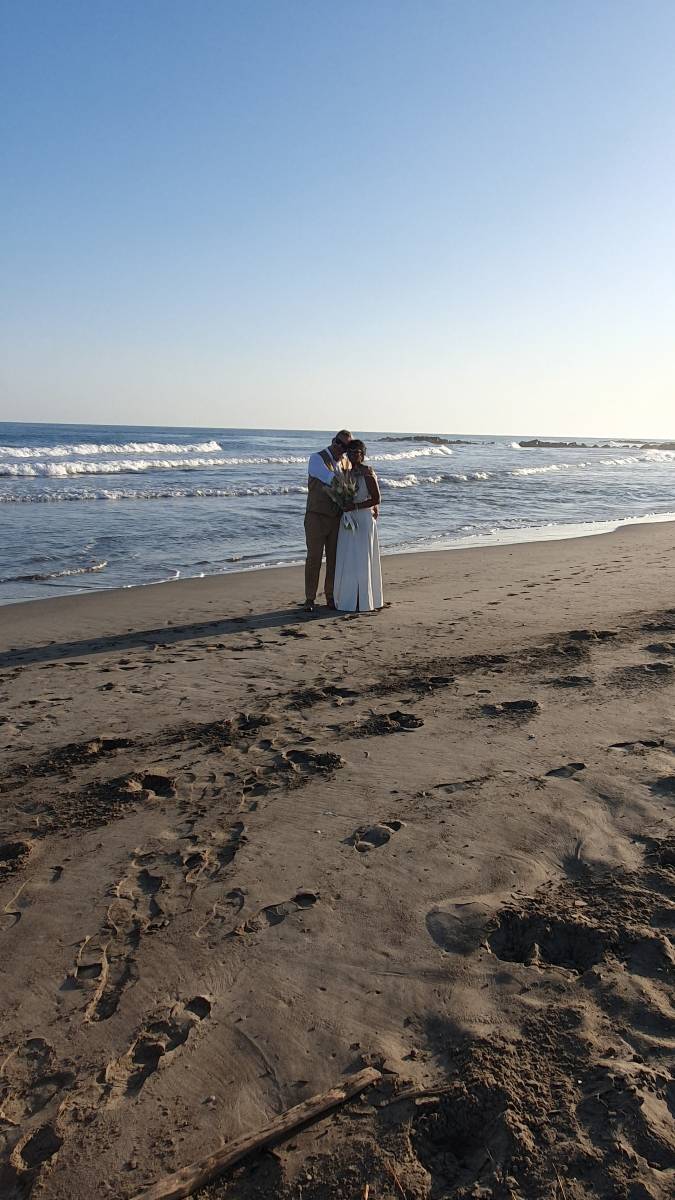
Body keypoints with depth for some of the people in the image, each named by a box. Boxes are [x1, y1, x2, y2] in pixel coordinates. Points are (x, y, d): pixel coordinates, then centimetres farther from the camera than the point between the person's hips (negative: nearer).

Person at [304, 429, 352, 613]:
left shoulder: (346, 462, 8)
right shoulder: (316, 459, -10)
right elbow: (332, 479, -23)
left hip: (336, 519, 5)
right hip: (316, 517, -5)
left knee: (334, 559, 5)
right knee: (314, 558, -4)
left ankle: (330, 597, 15)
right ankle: (310, 599, 3)